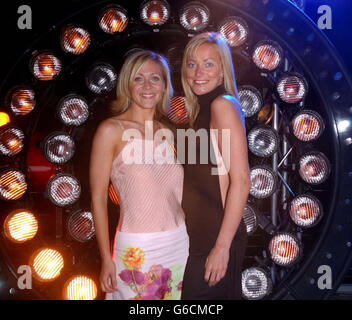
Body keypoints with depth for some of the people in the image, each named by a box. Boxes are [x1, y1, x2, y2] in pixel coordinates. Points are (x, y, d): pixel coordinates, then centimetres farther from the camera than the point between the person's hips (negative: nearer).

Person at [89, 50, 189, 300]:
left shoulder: (168, 133, 8)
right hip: (137, 249, -5)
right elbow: (98, 198, -8)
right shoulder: (111, 130, -7)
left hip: (180, 243, 5)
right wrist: (107, 259, -10)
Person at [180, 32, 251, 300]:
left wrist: (222, 247, -20)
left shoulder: (223, 104, -12)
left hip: (218, 239, -8)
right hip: (201, 237, 8)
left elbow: (241, 182, -19)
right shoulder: (200, 112, 15)